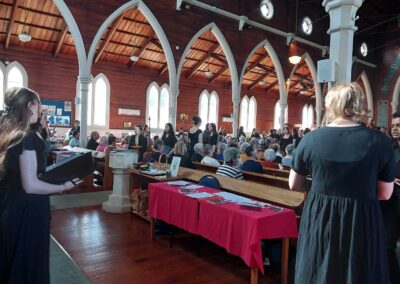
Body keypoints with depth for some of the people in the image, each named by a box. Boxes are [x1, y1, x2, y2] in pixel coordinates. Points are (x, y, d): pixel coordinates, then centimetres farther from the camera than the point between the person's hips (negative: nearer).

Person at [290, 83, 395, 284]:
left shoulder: (310, 139, -9)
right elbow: (385, 194, -1)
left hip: (318, 220, 1)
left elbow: (294, 185, 3)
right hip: (362, 223, 0)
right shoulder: (379, 141, -10)